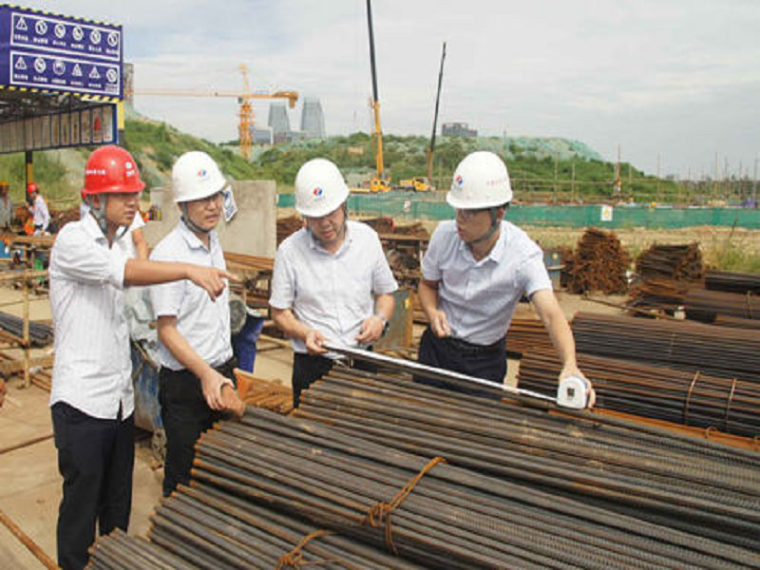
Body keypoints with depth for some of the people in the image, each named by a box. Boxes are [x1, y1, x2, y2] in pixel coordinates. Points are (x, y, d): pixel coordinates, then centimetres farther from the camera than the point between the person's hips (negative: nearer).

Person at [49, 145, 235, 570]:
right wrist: (189, 270, -40)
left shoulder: (120, 244, 13)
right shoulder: (73, 240, -12)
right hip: (81, 402, -7)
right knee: (81, 506, 4)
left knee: (118, 505, 17)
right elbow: (125, 273, -31)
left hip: (120, 398, 7)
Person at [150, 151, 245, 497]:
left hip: (222, 372, 8)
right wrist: (205, 374, -26)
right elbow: (166, 329, -17)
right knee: (184, 478, 6)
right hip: (184, 382, -7)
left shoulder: (214, 242, 8)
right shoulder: (167, 254, -17)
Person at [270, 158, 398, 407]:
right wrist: (304, 333, -19)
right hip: (312, 366, -2)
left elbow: (385, 293, 10)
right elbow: (280, 312, 0)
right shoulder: (289, 251, -7)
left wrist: (380, 318, -10)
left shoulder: (367, 238, 0)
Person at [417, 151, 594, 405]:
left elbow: (551, 314, -36)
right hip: (437, 348, 2)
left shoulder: (523, 254, -24)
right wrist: (433, 312, -20)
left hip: (485, 362, -2)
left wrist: (570, 365, -53)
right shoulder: (445, 234, -15)